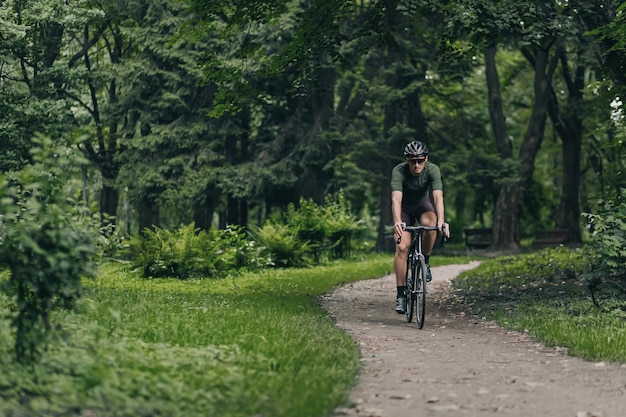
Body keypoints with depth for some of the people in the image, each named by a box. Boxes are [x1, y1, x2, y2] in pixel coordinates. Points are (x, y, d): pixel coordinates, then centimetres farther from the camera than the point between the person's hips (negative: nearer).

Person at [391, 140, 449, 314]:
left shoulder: (432, 170, -27)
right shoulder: (399, 171, -30)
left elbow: (438, 197, -39)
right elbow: (396, 198, -43)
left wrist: (441, 221, -55)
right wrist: (397, 222, -60)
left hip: (423, 205, 1)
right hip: (404, 208, -1)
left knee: (430, 224, -35)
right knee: (402, 247, -18)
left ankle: (425, 262, -10)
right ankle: (400, 295, -11)